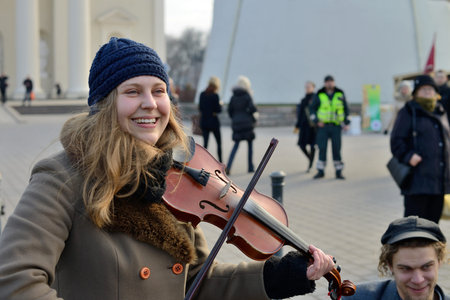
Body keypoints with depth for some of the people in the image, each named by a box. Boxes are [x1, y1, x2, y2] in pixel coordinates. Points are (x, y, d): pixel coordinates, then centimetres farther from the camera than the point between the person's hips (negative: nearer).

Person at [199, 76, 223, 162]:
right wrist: (220, 104, 6)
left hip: (203, 121, 4)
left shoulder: (202, 94, 2)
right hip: (213, 121, -4)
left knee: (205, 143, 4)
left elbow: (200, 107, 9)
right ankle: (220, 162, 11)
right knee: (219, 143, 10)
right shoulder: (215, 95, -13)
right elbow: (218, 110, -12)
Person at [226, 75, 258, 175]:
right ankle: (250, 167, 13)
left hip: (236, 123, 4)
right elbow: (252, 108, -17)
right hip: (247, 123, -4)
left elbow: (230, 111, 7)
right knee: (250, 144, 10)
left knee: (236, 145, 7)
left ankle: (228, 166, -10)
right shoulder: (247, 96, -6)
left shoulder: (233, 97, 7)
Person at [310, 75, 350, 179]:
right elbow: (313, 109, 6)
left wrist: (346, 123, 5)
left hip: (336, 126, 0)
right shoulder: (319, 95, 1)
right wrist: (317, 121, -6)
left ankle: (338, 172, 6)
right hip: (323, 125, 0)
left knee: (336, 149, -1)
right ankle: (321, 171, 6)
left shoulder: (340, 94, 5)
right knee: (322, 148, -2)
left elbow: (345, 109, 12)